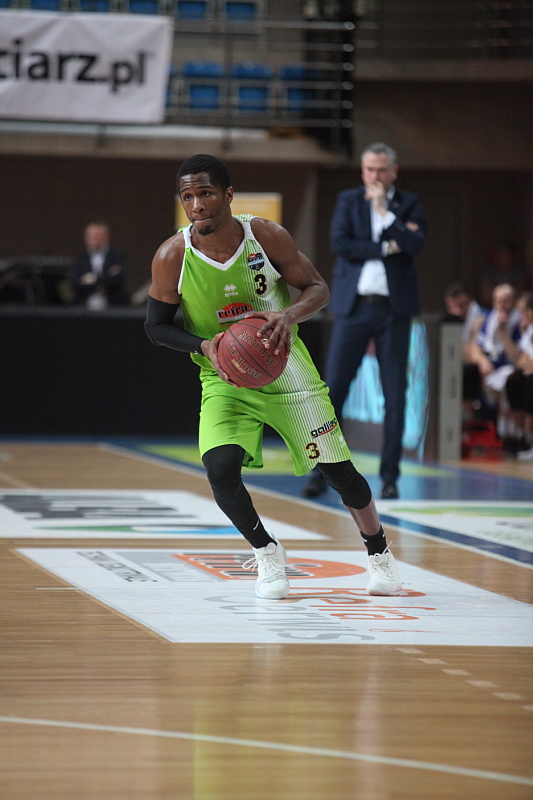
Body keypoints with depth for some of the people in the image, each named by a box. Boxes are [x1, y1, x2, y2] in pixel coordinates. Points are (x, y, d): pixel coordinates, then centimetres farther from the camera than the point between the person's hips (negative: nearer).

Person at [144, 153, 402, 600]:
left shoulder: (267, 236, -16)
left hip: (284, 363, 0)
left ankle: (379, 553, 28)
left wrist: (289, 315, -28)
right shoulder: (172, 257, -15)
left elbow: (318, 289, -6)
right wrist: (205, 346, -22)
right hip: (223, 378, 0)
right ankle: (267, 552, 4)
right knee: (221, 471, -23)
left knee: (337, 468, 2)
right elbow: (157, 327, -4)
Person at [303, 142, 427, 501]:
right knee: (333, 389, -4)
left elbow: (415, 243, -9)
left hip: (394, 308, 0)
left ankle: (390, 477, 6)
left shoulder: (409, 204, 8)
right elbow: (340, 243, -5)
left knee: (395, 395, 0)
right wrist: (386, 249, -9)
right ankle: (321, 472, 1)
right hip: (354, 305, 0)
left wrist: (384, 210, -10)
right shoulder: (348, 200, 10)